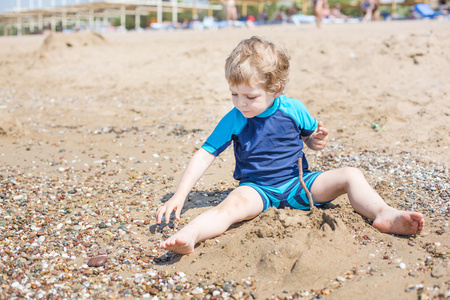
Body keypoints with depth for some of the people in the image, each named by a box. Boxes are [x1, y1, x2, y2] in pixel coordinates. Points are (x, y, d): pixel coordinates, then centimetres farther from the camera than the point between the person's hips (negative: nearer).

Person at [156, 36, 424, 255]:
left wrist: (318, 141, -13)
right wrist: (179, 196, -17)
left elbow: (310, 139, 14)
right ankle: (189, 236, -58)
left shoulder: (294, 109, -3)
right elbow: (204, 155, -8)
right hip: (257, 189, -2)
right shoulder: (234, 120, -7)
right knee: (233, 204, -36)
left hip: (297, 183, 3)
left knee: (351, 175, -14)